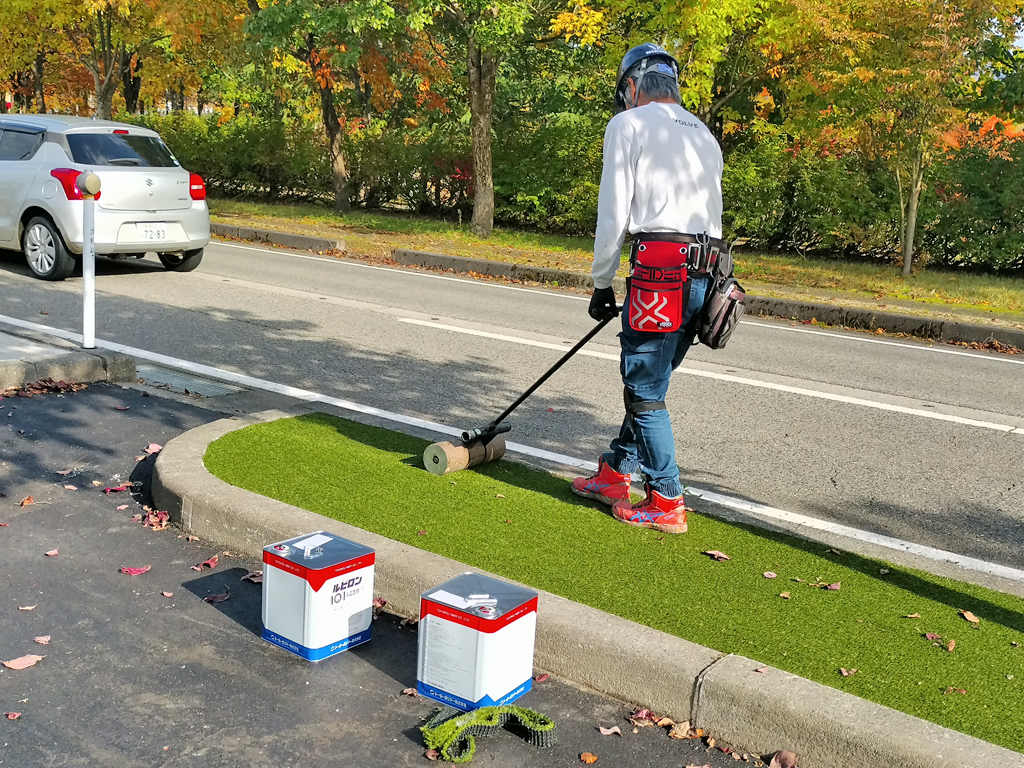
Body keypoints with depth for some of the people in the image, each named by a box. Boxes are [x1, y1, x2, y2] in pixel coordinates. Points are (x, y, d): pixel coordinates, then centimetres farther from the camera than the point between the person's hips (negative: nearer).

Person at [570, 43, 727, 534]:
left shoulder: (628, 125, 2)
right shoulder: (704, 134, 24)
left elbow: (613, 214, -4)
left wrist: (602, 285, 5)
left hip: (658, 269, -8)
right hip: (705, 275, 8)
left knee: (646, 391, 1)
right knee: (646, 381, 18)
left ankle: (666, 503, 5)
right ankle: (614, 474, 28)